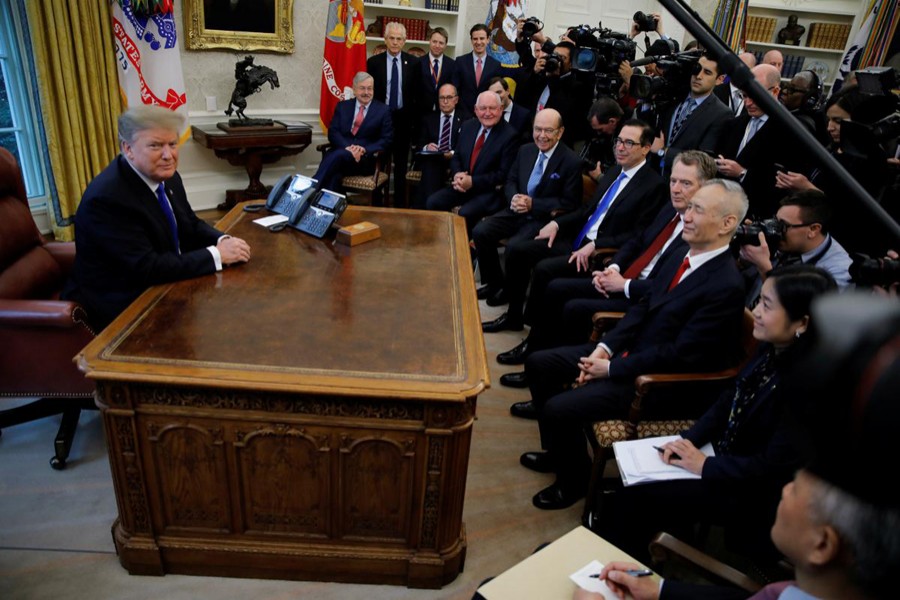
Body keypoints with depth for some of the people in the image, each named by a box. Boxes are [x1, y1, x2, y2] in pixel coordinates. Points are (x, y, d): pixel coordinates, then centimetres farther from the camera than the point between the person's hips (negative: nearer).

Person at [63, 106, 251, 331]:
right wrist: (216, 255, -25)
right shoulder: (107, 198, -24)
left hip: (160, 289, 7)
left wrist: (224, 242, -12)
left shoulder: (166, 177, 0)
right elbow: (146, 269, -27)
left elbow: (191, 227, 9)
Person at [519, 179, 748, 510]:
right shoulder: (686, 256, 3)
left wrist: (612, 368, -17)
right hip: (629, 348, 9)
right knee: (538, 363, 7)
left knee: (557, 408, -21)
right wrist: (605, 346, -4)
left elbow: (680, 355, -23)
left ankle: (574, 480, 10)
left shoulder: (726, 286, -23)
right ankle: (557, 451, 25)